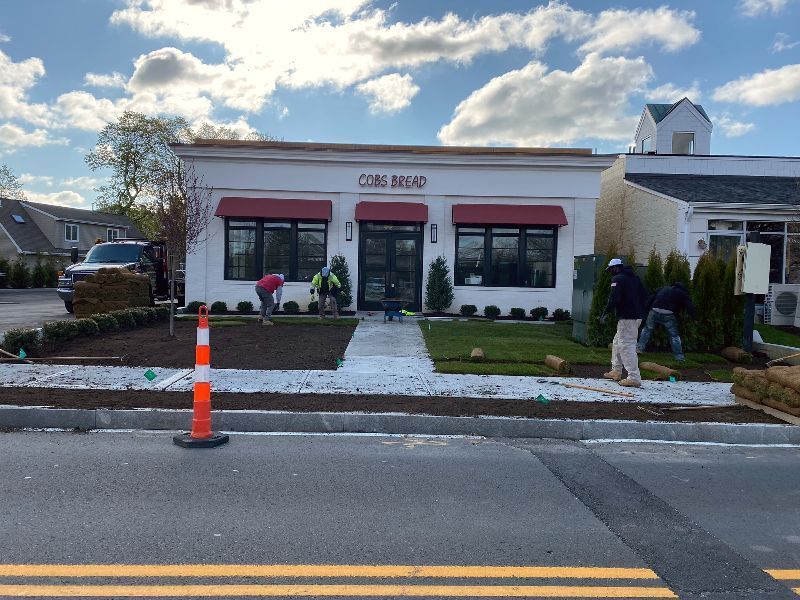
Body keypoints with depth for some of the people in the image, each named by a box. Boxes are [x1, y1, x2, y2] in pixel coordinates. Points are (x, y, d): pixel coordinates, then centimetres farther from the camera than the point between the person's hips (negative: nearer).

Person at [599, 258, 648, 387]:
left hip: (627, 317, -10)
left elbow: (614, 299, -20)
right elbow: (644, 295, 19)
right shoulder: (635, 278, 17)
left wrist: (605, 313, -11)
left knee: (626, 345, -9)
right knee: (617, 342, 21)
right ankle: (616, 372, 29)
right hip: (637, 316, 10)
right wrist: (640, 310, 24)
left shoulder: (617, 279, -10)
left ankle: (634, 378, -13)